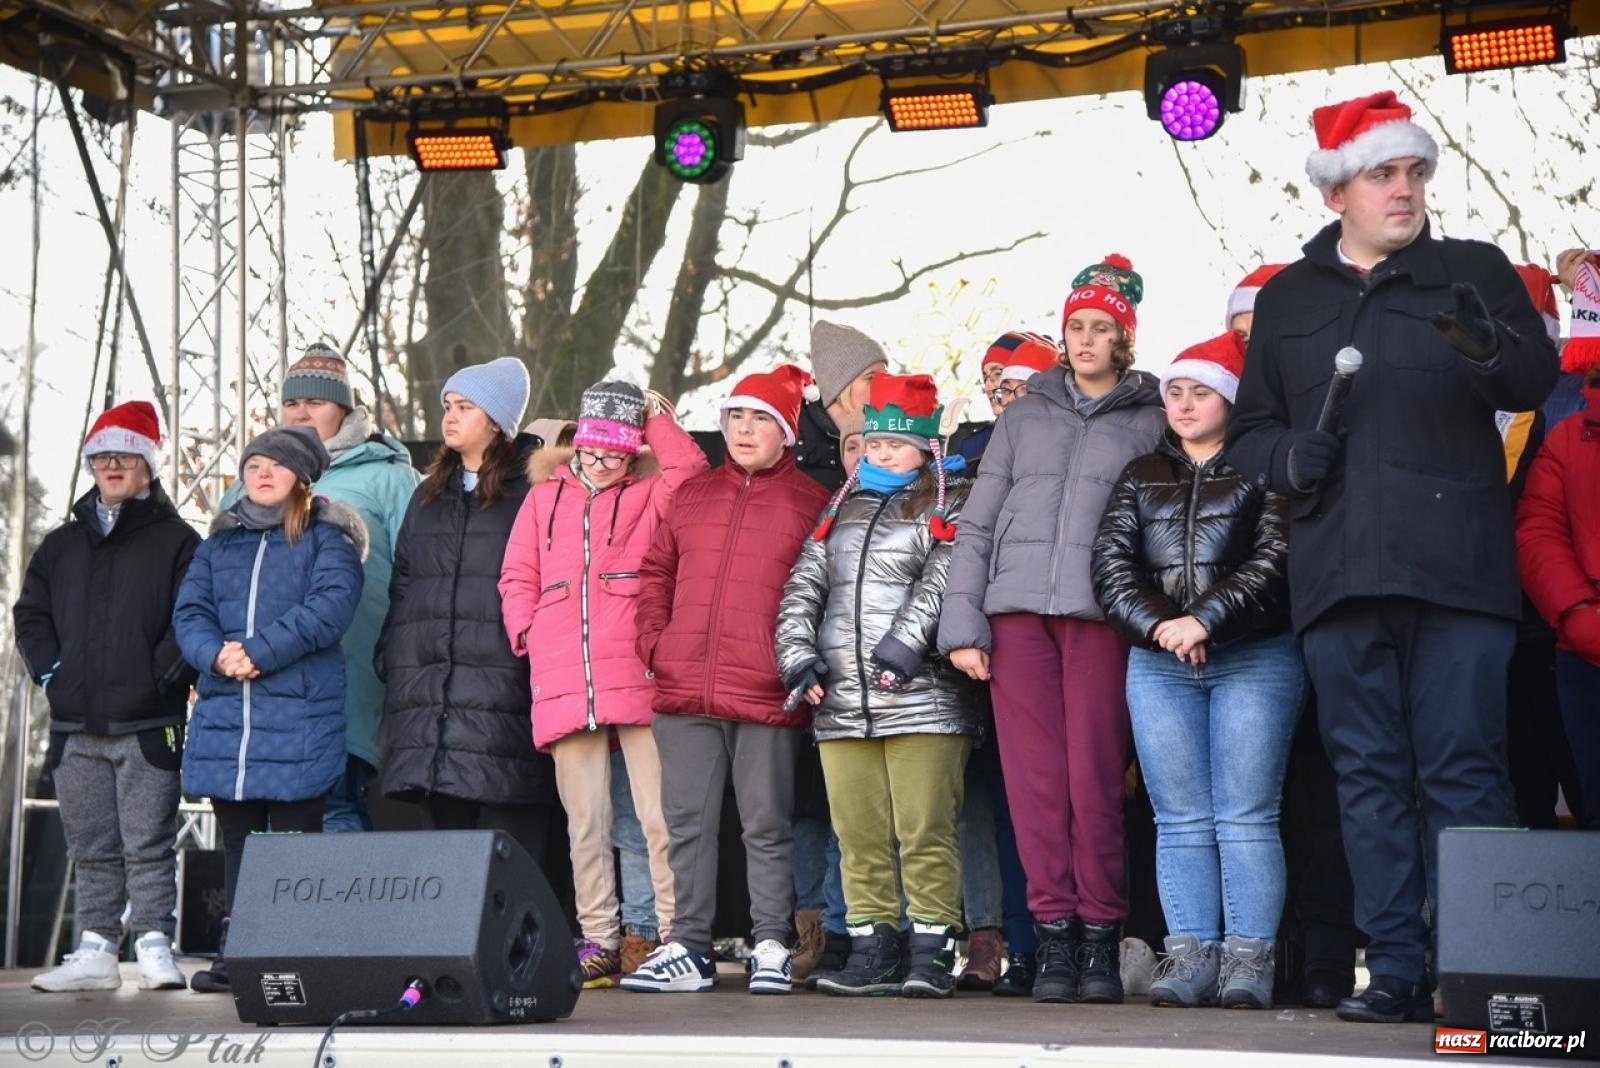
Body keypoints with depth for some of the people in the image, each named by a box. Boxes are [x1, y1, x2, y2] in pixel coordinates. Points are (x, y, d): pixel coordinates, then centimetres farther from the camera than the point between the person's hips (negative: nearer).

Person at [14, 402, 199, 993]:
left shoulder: (176, 540, 3)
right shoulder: (62, 544, 18)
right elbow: (30, 613, 17)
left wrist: (159, 676, -13)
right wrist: (50, 671, 2)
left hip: (148, 723, -5)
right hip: (77, 724, 5)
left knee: (147, 844, -5)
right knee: (92, 848, 8)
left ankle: (155, 947, -1)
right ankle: (95, 951, 12)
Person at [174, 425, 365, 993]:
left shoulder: (326, 537, 4)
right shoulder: (220, 541, 19)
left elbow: (330, 606, -11)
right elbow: (189, 611, 10)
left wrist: (257, 652, -16)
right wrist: (216, 654, -12)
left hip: (299, 716, -5)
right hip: (224, 713, 5)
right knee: (236, 840, 8)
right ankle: (234, 953, 13)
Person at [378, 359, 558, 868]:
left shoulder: (533, 492, 1)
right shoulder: (428, 496, 22)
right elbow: (402, 589, 23)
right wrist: (391, 661, 12)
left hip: (503, 692, -6)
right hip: (429, 699, 6)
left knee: (508, 846, -8)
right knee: (441, 828, 8)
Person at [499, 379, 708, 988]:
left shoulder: (652, 494, 11)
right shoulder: (546, 497, 19)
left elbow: (692, 472, -11)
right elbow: (517, 579, 20)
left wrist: (657, 417, -2)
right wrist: (529, 635, 5)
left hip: (638, 681, -3)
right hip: (564, 686, 3)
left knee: (660, 818, -6)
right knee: (585, 823, 6)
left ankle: (675, 937, -2)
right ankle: (598, 942, 11)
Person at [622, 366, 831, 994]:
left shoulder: (811, 504, 3)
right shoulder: (692, 496, 16)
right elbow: (656, 572, 21)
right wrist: (653, 639, 9)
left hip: (766, 698, -4)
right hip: (683, 693, 4)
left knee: (767, 827, 1)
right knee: (687, 824, 6)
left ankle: (772, 949, 8)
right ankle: (688, 949, 13)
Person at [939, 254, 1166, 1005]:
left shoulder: (1151, 422, 12)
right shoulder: (1025, 415, 18)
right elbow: (978, 521, 13)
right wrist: (963, 622, 3)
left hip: (1101, 613, -2)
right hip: (1016, 611, 2)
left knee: (1095, 777, -6)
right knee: (1034, 777, -2)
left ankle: (1100, 936, 2)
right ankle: (1053, 932, 3)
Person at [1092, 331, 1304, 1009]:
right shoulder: (1142, 478, 19)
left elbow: (1272, 561, -6)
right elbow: (1111, 565, 9)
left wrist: (1205, 620, -15)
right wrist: (1157, 624, -7)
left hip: (1254, 659, -4)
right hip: (1158, 664, 4)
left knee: (1246, 817, -8)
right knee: (1181, 820, 0)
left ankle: (1249, 960, -7)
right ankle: (1189, 956, 0)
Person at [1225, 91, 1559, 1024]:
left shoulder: (1476, 272, 12)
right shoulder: (1288, 298, 18)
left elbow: (1536, 380, -1)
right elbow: (1249, 428, 22)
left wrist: (1489, 347, -24)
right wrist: (1288, 456, -2)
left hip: (1456, 569, -2)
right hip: (1340, 577, 3)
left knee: (1463, 771, -6)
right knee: (1371, 776, 3)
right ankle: (1398, 971, 6)